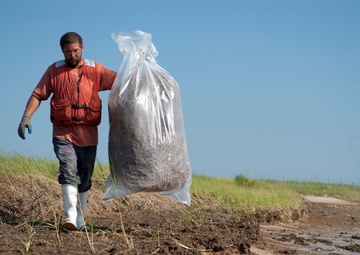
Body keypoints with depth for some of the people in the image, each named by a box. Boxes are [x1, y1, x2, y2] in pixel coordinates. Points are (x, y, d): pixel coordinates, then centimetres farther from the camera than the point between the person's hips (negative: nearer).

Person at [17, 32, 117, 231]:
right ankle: (71, 215, -28)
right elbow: (38, 95, 3)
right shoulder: (54, 70, 6)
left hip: (88, 134, 2)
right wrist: (26, 117, -10)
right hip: (63, 132, -2)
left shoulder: (96, 70, 7)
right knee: (68, 171, -19)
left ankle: (80, 218, 20)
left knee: (85, 178, 8)